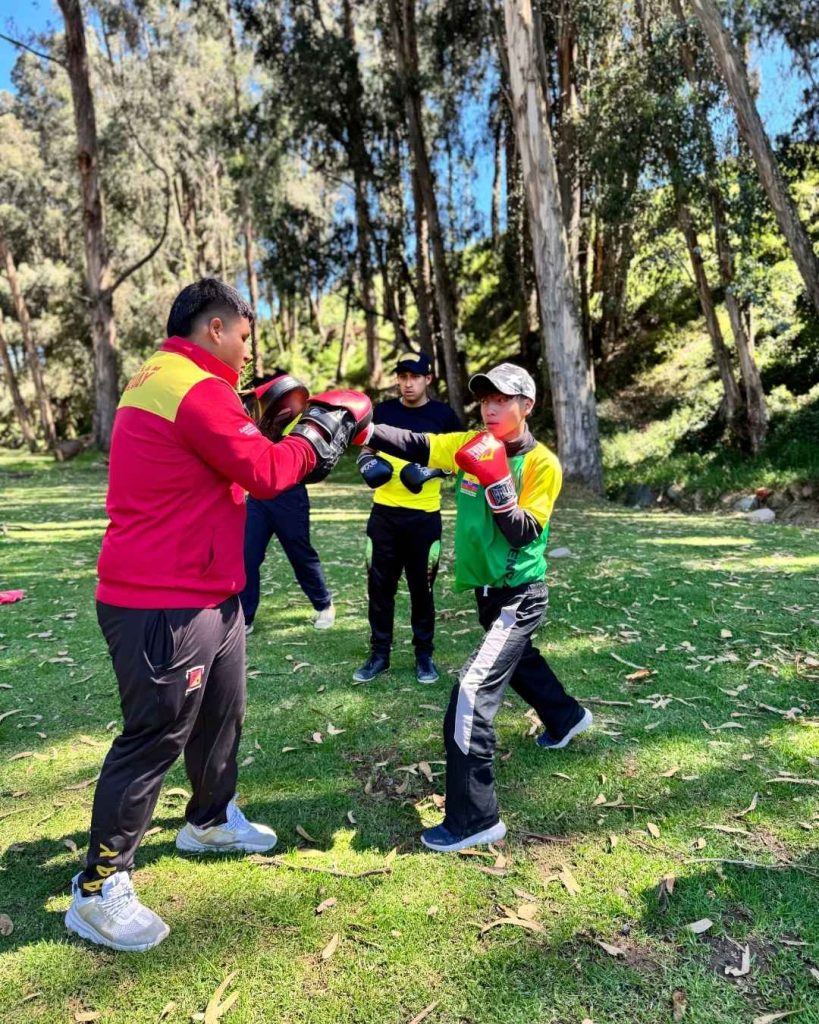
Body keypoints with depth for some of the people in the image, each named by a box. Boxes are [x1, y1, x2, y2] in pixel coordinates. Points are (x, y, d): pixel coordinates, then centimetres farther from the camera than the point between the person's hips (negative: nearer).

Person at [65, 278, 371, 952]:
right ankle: (99, 889, 18)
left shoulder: (164, 382, 16)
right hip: (165, 606, -11)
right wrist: (321, 428, -5)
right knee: (156, 737, 1)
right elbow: (265, 473, -19)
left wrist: (286, 429, 6)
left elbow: (233, 460, 16)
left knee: (222, 714, 22)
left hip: (208, 594, 11)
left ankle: (211, 820, 44)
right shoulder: (195, 388, -19)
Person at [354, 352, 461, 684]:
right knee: (380, 585, 7)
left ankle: (424, 654, 21)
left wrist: (430, 470, -14)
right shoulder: (382, 411, 5)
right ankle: (379, 654, 20)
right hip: (384, 513, 2)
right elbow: (366, 449, 15)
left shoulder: (443, 415, 0)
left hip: (424, 516, -2)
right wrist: (369, 464, -7)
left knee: (421, 587, 7)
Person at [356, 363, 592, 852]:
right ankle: (566, 717, 61)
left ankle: (475, 818, -3)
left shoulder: (542, 464, -14)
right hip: (489, 589, 8)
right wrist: (367, 431, -29)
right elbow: (414, 445, -14)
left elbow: (523, 534, -20)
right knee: (516, 658, 31)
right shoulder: (472, 445, 0)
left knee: (471, 696, -15)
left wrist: (497, 483, -31)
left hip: (520, 596, -8)